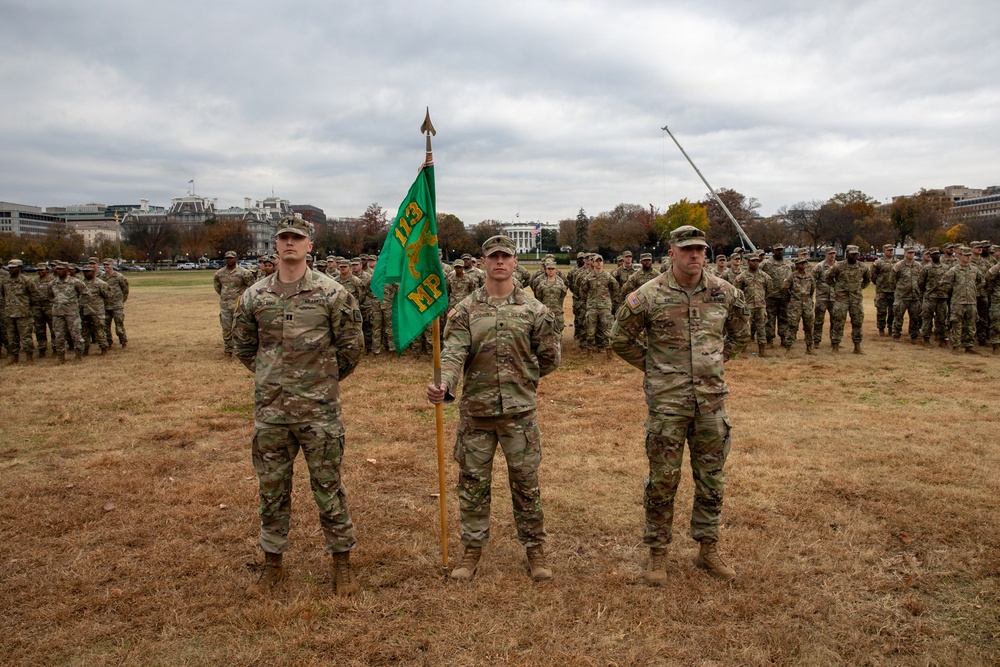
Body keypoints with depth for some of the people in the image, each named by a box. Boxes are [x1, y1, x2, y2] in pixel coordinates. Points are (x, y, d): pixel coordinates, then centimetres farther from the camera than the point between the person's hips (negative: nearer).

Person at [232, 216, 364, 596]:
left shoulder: (332, 293, -6)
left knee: (328, 487, 7)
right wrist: (272, 378, 13)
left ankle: (342, 562, 23)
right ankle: (273, 564, 31)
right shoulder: (254, 296, 3)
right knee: (272, 489, 14)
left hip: (319, 411, -3)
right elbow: (243, 346, 17)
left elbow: (352, 345, 2)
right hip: (270, 411, 3)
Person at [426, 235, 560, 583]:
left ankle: (535, 548, 26)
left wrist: (520, 379, 10)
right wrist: (444, 385, -32)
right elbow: (453, 352, -14)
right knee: (473, 482, 11)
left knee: (526, 483, 9)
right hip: (475, 410, 1)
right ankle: (472, 549, 28)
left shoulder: (534, 309, 0)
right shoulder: (465, 309, -1)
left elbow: (549, 358, 8)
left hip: (520, 410, 0)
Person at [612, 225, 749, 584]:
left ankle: (708, 549, 29)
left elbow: (740, 332, 20)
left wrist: (717, 361, 12)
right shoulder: (649, 296, -9)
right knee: (662, 479, 5)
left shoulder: (725, 293, 1)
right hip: (666, 403, -3)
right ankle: (658, 553, 20)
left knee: (712, 479, 13)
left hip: (712, 400, 4)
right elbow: (620, 339, 1)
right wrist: (652, 366, 1)